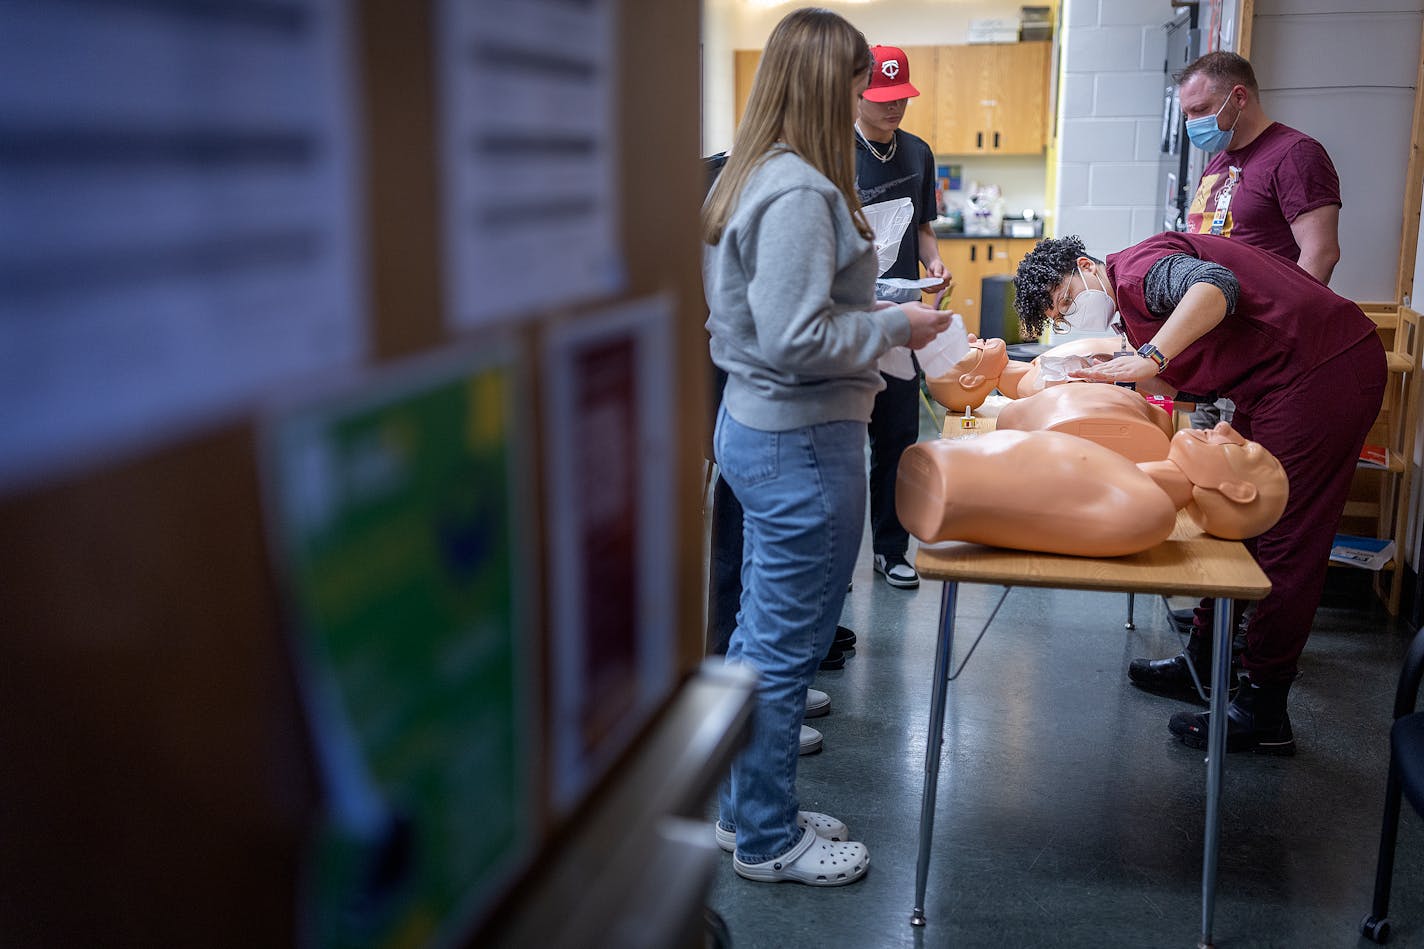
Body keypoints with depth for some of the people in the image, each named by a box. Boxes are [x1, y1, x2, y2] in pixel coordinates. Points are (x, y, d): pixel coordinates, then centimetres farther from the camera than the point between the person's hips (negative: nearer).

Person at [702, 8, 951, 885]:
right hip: (802, 442, -11)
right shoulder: (801, 193, -21)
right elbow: (796, 338, -25)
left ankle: (746, 806, 37)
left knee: (763, 633, 21)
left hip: (752, 425, 11)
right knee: (784, 646, 3)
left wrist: (864, 310, 12)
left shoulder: (750, 179, 11)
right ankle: (767, 842, 21)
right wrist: (894, 327, -12)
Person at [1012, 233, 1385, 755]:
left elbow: (1215, 284, -31)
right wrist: (1124, 370, 5)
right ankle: (1205, 662, 29)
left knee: (1285, 545, -8)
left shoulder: (1135, 267, -11)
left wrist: (1150, 356, -35)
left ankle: (1264, 713, -2)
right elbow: (1186, 387, 16)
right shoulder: (1132, 307, 19)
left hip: (1324, 373, -11)